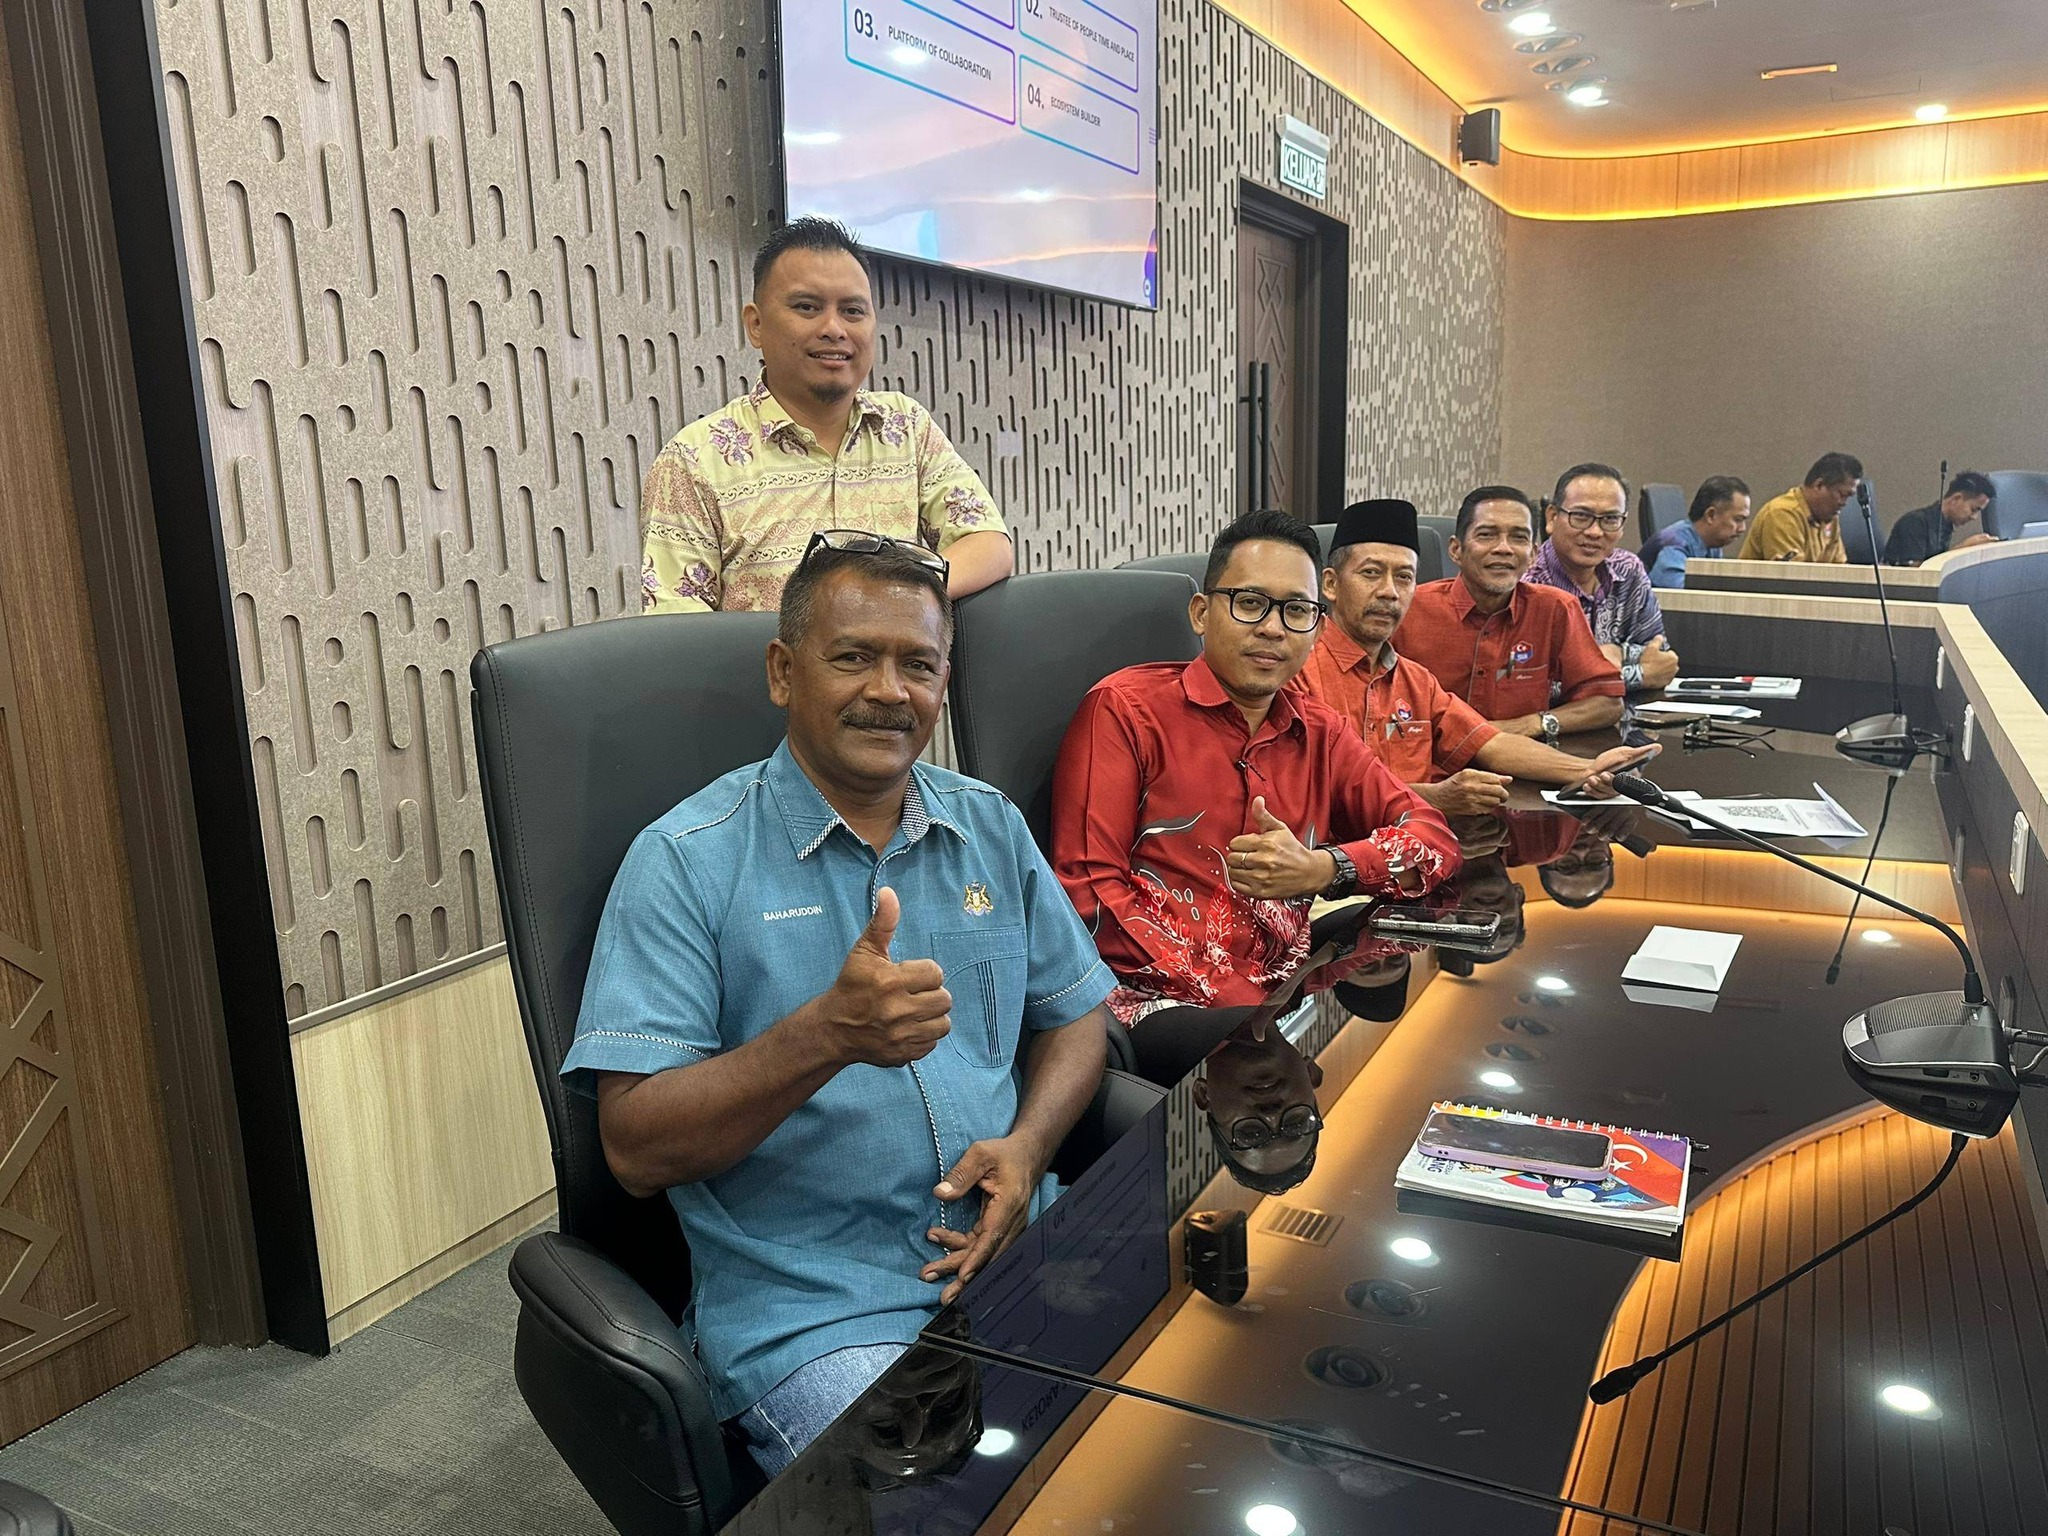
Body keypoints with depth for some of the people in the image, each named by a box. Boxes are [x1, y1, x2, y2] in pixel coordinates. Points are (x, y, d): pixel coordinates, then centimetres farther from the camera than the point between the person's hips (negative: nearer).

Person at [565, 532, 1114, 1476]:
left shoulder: (992, 829, 10)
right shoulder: (688, 861, -7)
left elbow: (1074, 1015, 16)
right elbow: (635, 1150, -12)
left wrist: (1027, 1143, -5)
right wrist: (828, 1033, -27)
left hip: (1015, 1253, 5)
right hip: (815, 1314, -4)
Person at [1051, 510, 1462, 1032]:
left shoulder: (1319, 732, 18)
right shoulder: (1123, 709, -1)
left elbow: (1435, 838, 13)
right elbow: (1088, 885, -7)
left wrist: (1323, 869, -8)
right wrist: (1224, 1002, -15)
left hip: (1286, 998, 7)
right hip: (1156, 998, -7)